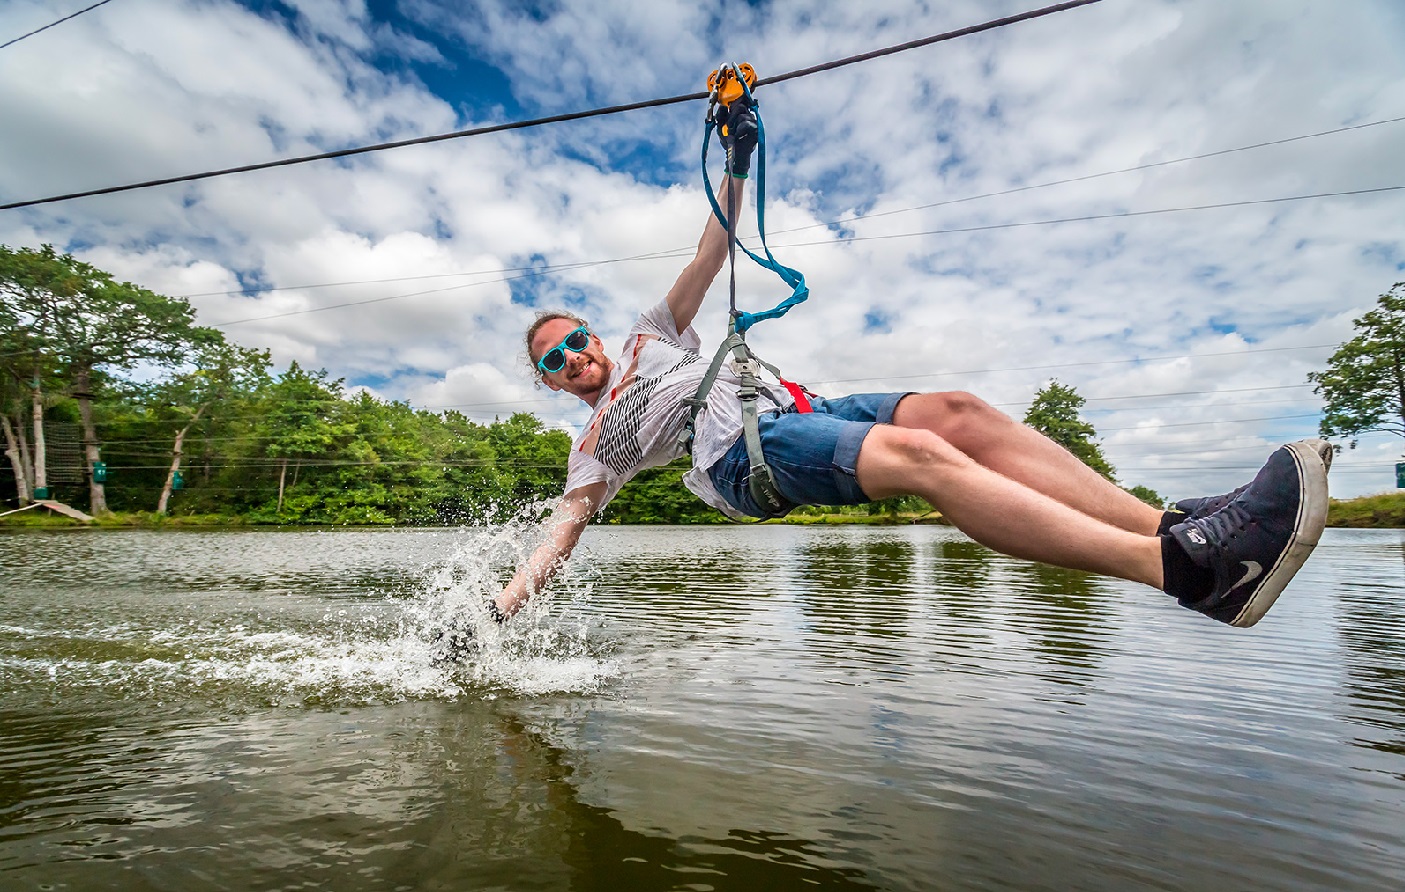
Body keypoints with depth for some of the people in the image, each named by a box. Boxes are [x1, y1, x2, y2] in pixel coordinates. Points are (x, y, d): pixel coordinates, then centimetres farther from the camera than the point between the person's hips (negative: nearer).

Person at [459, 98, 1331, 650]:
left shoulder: (651, 336, 31)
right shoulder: (595, 448, 22)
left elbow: (709, 256, 28)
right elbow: (561, 536, 18)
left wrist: (736, 166, 21)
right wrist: (496, 611, 12)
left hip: (803, 409, 6)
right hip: (746, 454, -6)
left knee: (956, 411, -19)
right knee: (919, 456, -30)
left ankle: (1166, 525, -23)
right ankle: (1186, 567, -39)